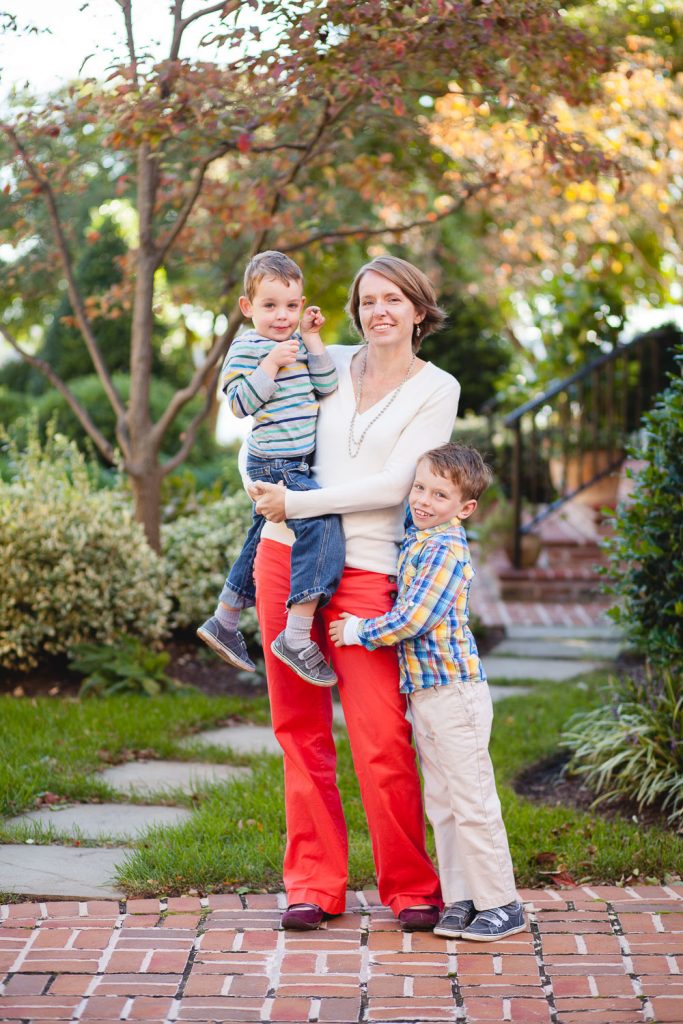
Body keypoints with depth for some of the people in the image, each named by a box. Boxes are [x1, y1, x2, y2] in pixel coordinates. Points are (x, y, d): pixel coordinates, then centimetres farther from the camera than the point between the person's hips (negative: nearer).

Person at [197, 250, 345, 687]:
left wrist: (313, 342, -3)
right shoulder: (246, 348, -8)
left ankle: (224, 622, 39)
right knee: (323, 524, -25)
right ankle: (297, 637, -27)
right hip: (274, 466, -9)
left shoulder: (298, 344, 12)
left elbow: (326, 386, 3)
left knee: (262, 540, 21)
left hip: (297, 466, 9)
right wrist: (272, 364, -21)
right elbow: (240, 402, -16)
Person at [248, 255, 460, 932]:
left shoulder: (437, 389, 2)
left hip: (365, 568, -3)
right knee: (300, 729, 5)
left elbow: (393, 485, -8)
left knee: (382, 739, -8)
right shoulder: (328, 365, 12)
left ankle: (410, 887, 6)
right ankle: (313, 883, 14)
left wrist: (296, 503, -11)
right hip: (286, 554, 3)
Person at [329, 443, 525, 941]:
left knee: (472, 800, -4)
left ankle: (501, 904, 4)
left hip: (454, 689, -10)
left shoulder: (445, 548, -16)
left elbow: (415, 618, -21)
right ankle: (462, 898, 20)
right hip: (424, 691, 10)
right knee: (441, 802, 13)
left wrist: (360, 631, -9)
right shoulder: (416, 539, 11)